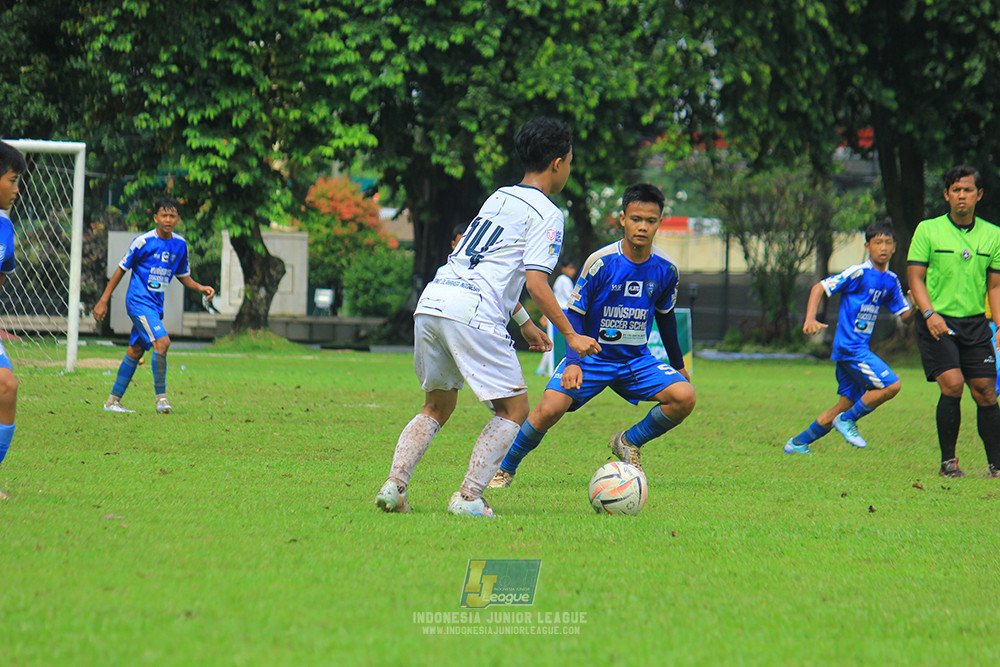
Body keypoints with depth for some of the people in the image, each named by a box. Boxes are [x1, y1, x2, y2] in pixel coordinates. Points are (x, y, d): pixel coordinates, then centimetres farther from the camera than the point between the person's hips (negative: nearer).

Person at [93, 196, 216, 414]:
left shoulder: (180, 244, 7)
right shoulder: (143, 242, -11)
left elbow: (183, 276, 19)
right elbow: (121, 269, -4)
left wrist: (200, 288, 0)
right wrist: (103, 301, -4)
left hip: (156, 305, 7)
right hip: (139, 300, -7)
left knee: (135, 352, 9)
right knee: (162, 341, -22)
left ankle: (113, 401, 17)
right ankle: (161, 396, -13)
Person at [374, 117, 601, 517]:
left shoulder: (498, 198, 25)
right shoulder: (546, 214, 1)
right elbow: (536, 284, -8)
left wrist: (525, 323, 40)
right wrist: (570, 336, 0)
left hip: (432, 302, 8)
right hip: (472, 314, -7)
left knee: (437, 407, 20)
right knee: (514, 409, 5)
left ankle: (394, 486, 4)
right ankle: (468, 498, -4)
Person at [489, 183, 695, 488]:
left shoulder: (665, 269, -5)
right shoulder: (601, 262, -16)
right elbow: (574, 314, -11)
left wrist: (678, 365, 22)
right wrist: (574, 362, -25)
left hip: (636, 359, 3)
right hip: (591, 356, -3)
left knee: (684, 397, -20)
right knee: (549, 409, -24)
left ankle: (629, 443, 6)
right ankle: (504, 468, 2)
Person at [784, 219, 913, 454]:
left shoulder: (891, 281, 12)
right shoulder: (858, 273, -10)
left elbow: (905, 315, 16)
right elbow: (819, 288, -10)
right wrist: (810, 320, -22)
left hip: (860, 349, 8)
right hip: (849, 345, -8)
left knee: (847, 404, 11)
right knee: (891, 385, -18)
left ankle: (799, 443, 21)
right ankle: (847, 420, -2)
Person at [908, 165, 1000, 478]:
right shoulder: (928, 230, 0)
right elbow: (915, 276, -1)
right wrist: (929, 313, -16)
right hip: (938, 323, -3)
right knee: (952, 384, -17)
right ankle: (947, 461, -6)